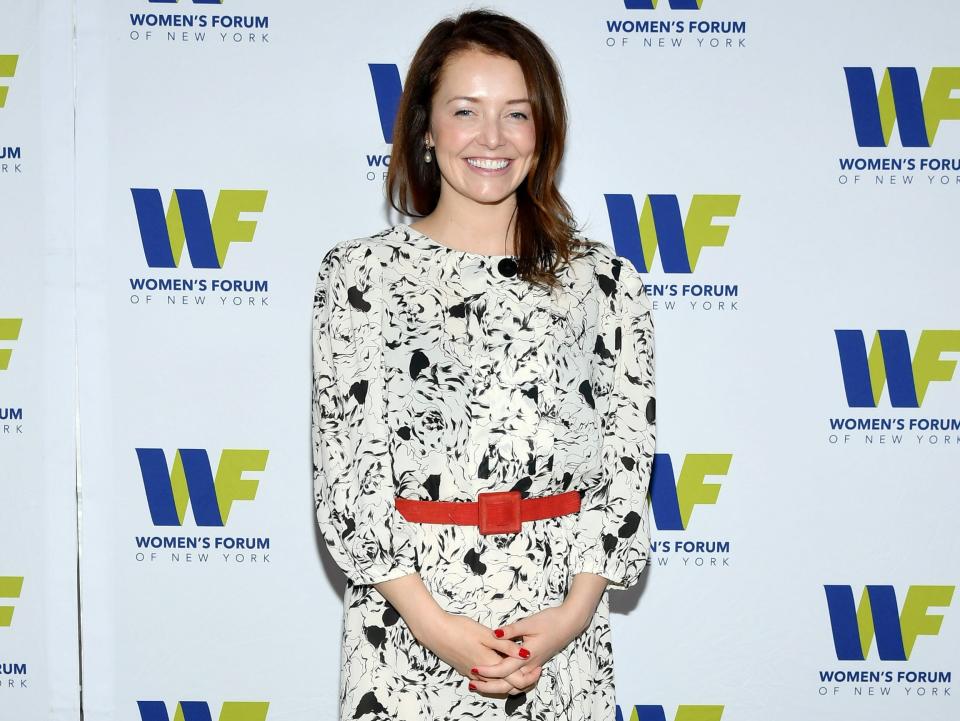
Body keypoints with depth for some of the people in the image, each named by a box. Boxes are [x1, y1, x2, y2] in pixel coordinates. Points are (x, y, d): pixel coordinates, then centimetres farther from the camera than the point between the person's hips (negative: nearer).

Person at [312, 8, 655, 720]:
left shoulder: (605, 280, 4)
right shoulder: (360, 273, 0)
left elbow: (627, 462, 1)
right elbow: (343, 466, -4)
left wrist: (574, 612, -10)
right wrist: (429, 618, -12)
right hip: (404, 623, -1)